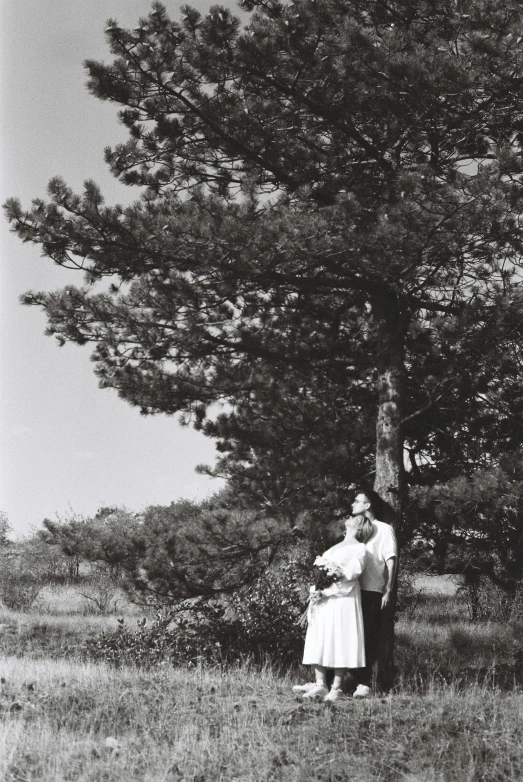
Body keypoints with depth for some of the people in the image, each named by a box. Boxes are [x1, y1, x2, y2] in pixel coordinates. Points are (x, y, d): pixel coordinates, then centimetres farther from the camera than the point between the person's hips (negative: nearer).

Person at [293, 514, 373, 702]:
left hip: (343, 600, -7)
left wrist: (326, 591, -18)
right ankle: (320, 685, 2)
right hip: (324, 601, 7)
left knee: (340, 640, -6)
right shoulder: (336, 547, 23)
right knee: (319, 640, 1)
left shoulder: (359, 549, -1)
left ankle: (336, 687, -3)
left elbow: (349, 577, -11)